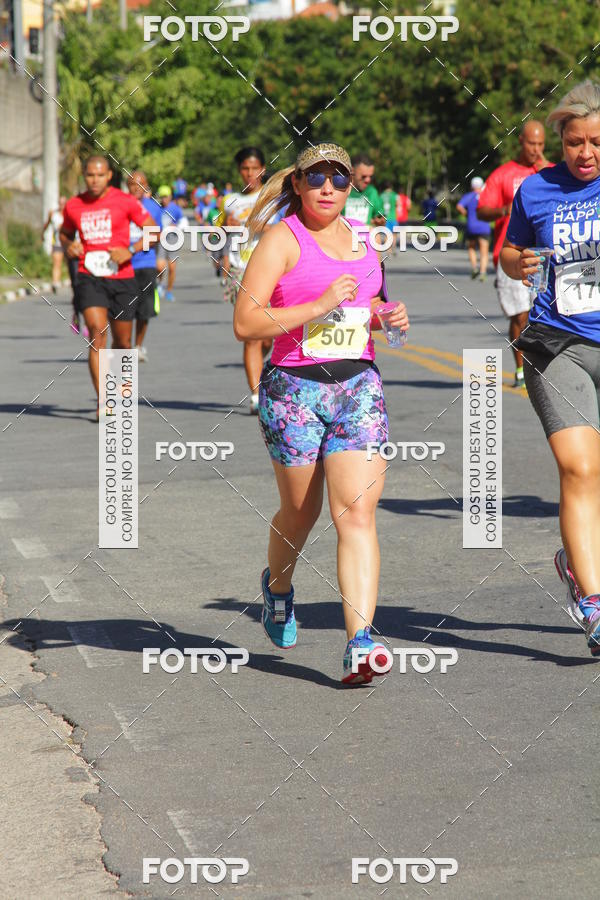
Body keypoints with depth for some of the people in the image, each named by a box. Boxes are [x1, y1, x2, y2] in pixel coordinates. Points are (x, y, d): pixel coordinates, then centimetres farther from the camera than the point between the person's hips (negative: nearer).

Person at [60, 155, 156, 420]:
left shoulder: (125, 202, -3)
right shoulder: (73, 206, 5)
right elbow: (65, 233, 23)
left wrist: (130, 251, -16)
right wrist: (68, 246, -1)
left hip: (121, 278, 0)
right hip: (89, 277, 0)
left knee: (122, 342, 11)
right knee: (97, 333, -18)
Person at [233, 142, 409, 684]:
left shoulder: (363, 239, 13)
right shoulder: (282, 240, -5)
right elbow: (245, 324, -13)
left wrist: (387, 316, 8)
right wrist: (322, 304, -18)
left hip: (359, 385, 4)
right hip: (294, 389, -3)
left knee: (358, 514, -10)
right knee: (300, 512, 11)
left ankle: (360, 643, -16)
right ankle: (278, 586, 44)